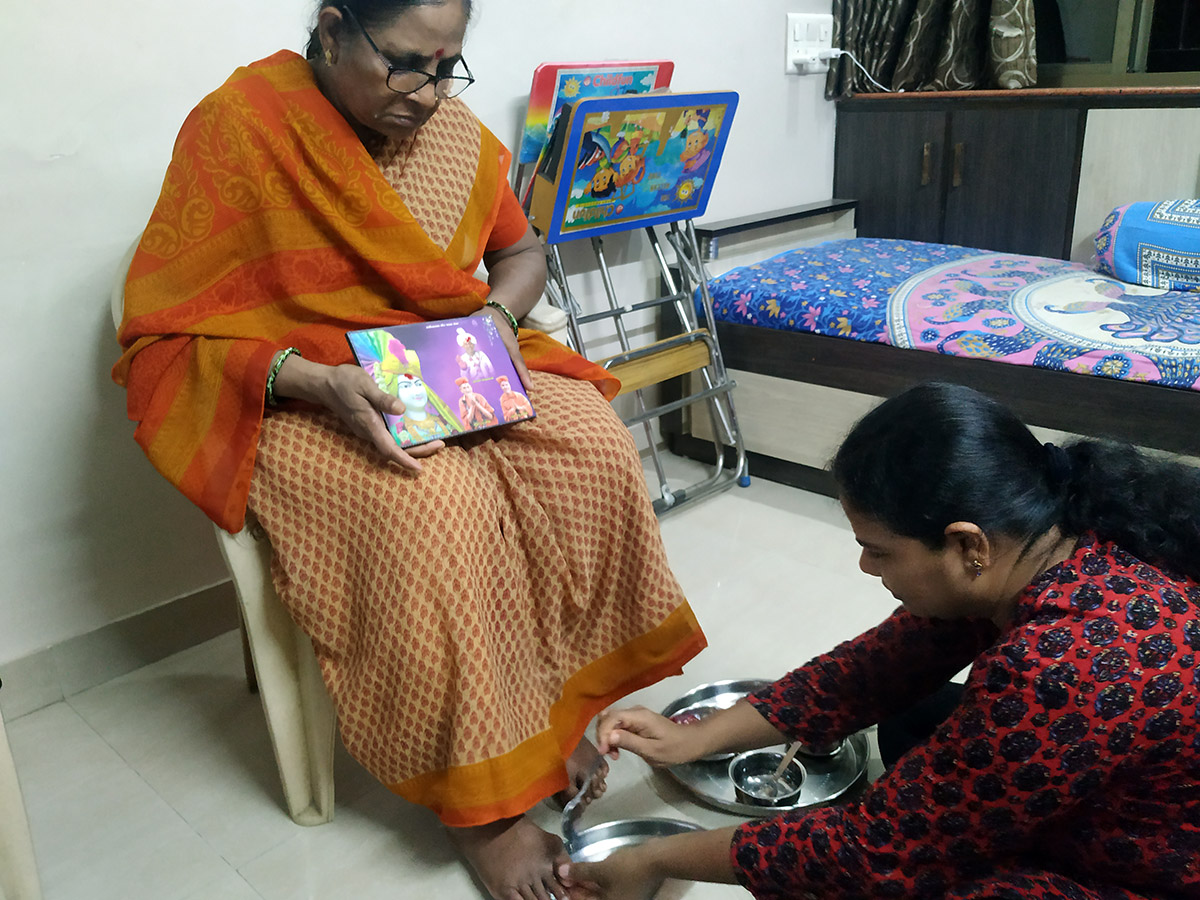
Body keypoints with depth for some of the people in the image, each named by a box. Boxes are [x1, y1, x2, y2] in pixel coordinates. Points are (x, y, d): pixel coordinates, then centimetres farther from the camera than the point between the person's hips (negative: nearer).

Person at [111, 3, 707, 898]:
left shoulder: (451, 128, 2)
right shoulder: (239, 127, -13)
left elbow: (522, 249, 15)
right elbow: (167, 330, -14)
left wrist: (498, 316, -8)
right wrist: (319, 382, -29)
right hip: (291, 398, -5)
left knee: (593, 448, -20)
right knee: (435, 507, -33)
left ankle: (559, 699, -5)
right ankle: (477, 801, -16)